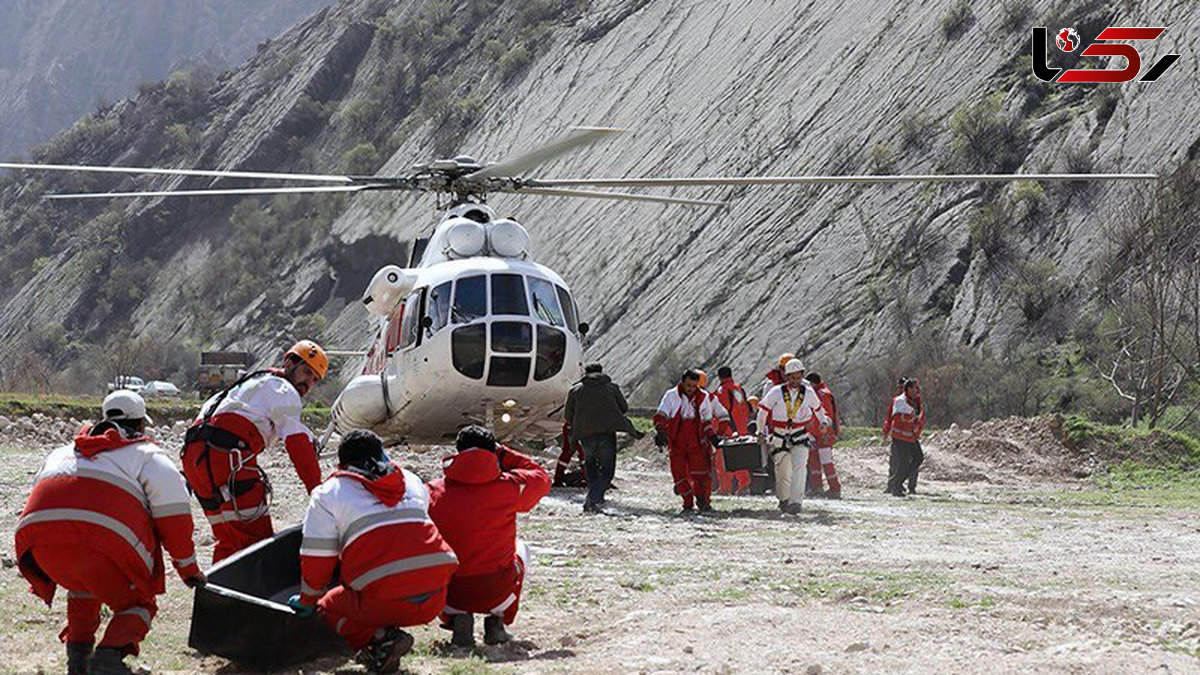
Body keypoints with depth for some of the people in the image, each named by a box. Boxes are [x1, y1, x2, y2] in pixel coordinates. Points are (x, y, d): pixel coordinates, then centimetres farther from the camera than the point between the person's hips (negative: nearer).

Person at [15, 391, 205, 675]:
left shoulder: (64, 452, 35)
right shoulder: (148, 455, 20)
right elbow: (173, 514, 11)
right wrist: (188, 569, 20)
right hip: (103, 540, -5)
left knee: (82, 588, 34)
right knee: (136, 604, 13)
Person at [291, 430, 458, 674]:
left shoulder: (328, 494, 9)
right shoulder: (413, 482, 23)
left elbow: (316, 558, 10)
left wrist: (307, 601, 26)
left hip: (385, 600, -6)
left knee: (329, 606, 22)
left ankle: (380, 639, -3)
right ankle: (385, 637, 7)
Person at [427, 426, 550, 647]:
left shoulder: (434, 493, -6)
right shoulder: (509, 487, -8)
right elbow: (541, 479, 13)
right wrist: (504, 454, 18)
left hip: (450, 596, 0)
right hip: (497, 594, 0)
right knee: (520, 548, 32)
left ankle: (458, 619, 10)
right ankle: (497, 620, 15)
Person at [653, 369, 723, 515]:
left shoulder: (703, 397, 5)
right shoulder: (672, 395, 0)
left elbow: (706, 420, 13)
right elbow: (660, 416, -7)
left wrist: (712, 436, 2)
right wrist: (661, 432, -23)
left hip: (697, 443, 0)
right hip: (676, 443, 0)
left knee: (700, 473, -11)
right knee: (679, 474, -2)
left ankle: (704, 502, 3)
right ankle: (688, 504, 10)